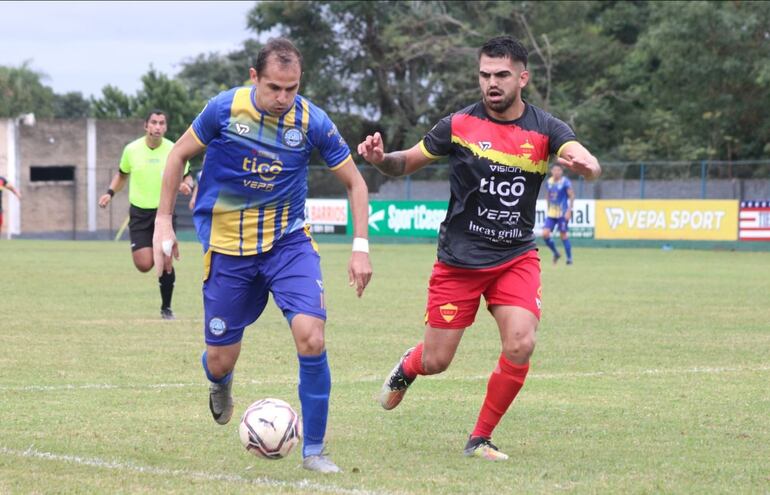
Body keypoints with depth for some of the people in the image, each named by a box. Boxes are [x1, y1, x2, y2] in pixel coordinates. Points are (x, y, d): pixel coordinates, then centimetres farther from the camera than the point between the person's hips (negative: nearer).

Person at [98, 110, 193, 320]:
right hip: (139, 212, 0)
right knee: (144, 265, -10)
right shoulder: (131, 149, -3)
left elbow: (187, 177, 4)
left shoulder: (174, 151, -6)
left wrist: (187, 186, -19)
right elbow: (122, 175, 16)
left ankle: (166, 308, 15)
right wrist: (110, 193, 1)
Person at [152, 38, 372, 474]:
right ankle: (221, 386, 45)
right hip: (227, 247, 0)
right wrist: (164, 221, -1)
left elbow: (354, 181, 0)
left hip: (289, 241, 0)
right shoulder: (225, 109, -13)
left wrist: (361, 246, -7)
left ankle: (314, 449, -4)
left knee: (311, 338, -21)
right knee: (220, 362, 3)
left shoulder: (311, 121, -11)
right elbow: (180, 155, 2)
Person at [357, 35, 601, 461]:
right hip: (458, 261, -1)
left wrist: (582, 164, -47)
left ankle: (481, 439, 1)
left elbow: (591, 166, -22)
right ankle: (407, 367, 42)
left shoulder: (545, 129, -5)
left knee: (521, 345, -19)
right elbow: (407, 162, 6)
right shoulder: (460, 125, -4)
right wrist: (380, 159, -17)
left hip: (516, 258, 1)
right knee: (435, 362, 2)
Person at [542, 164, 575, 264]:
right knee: (545, 234, -6)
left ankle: (569, 258, 12)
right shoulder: (549, 182, 6)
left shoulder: (565, 182, -10)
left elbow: (572, 196, -9)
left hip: (562, 213, -5)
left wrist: (569, 211, -15)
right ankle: (555, 253, 15)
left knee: (564, 235, -1)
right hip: (551, 213, 5)